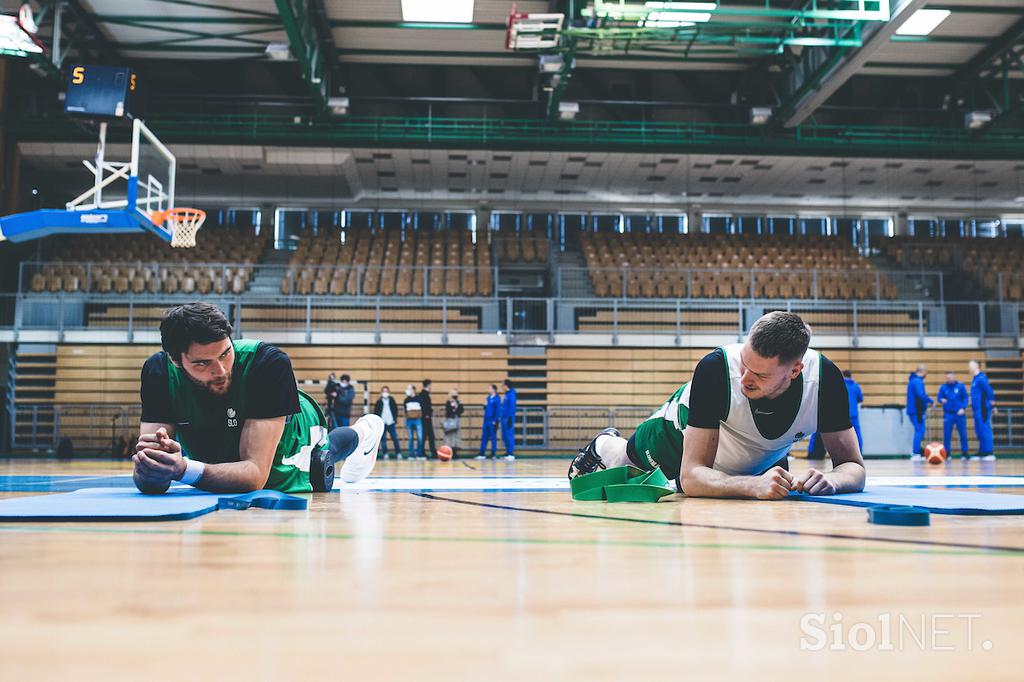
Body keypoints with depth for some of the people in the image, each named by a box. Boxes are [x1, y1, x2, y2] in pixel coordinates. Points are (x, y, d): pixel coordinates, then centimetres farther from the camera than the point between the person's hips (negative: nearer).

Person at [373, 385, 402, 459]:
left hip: (391, 423, 1)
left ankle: (398, 453, 4)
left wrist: (395, 418, 1)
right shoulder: (379, 402, 1)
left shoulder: (392, 400, 6)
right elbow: (375, 412, 3)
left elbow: (396, 409, 10)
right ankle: (385, 454, 6)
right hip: (382, 423, -1)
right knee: (383, 439, 1)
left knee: (395, 438, -1)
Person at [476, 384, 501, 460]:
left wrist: (495, 420, -17)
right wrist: (485, 406, 1)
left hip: (492, 422, -7)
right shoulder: (488, 398, 15)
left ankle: (493, 454, 6)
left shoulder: (497, 399, -8)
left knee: (493, 438, 0)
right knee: (484, 437, 7)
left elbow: (498, 410, -12)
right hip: (486, 421, 7)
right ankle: (482, 454, 10)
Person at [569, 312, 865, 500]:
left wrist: (831, 479, -53)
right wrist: (754, 485, -64)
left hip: (763, 458, 4)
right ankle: (604, 446, 57)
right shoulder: (716, 368, -45)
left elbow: (854, 466, -29)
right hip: (682, 435, -3)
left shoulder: (824, 377, -38)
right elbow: (691, 477, -46)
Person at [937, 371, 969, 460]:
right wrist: (942, 400, -18)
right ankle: (947, 453, 10)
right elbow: (939, 397, 5)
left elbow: (966, 398, 2)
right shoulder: (943, 387, 3)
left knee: (963, 434, 3)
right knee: (946, 435, 1)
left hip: (960, 414, -1)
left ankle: (964, 453, 13)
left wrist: (963, 408, -11)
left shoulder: (961, 386, -1)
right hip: (948, 414, 1)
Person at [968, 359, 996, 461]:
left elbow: (989, 391, -17)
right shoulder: (974, 379, 16)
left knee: (985, 430, -9)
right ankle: (982, 453, 15)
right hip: (977, 409, 9)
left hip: (983, 409, -9)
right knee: (979, 431, 11)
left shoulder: (981, 378, -12)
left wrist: (992, 405, -15)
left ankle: (989, 453, -8)